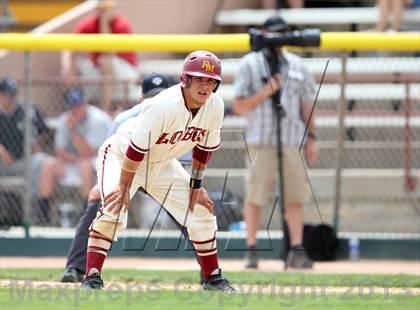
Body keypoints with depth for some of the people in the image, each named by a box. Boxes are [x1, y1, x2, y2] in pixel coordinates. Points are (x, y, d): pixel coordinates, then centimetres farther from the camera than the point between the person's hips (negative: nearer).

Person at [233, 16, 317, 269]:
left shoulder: (297, 66, 14)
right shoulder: (250, 65, 2)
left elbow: (306, 104, 18)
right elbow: (239, 106, -2)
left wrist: (311, 138, 11)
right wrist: (267, 91, -14)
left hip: (293, 141, 3)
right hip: (261, 141, -3)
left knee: (295, 196, 1)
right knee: (255, 197, -3)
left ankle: (297, 251, 4)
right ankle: (252, 251, 4)